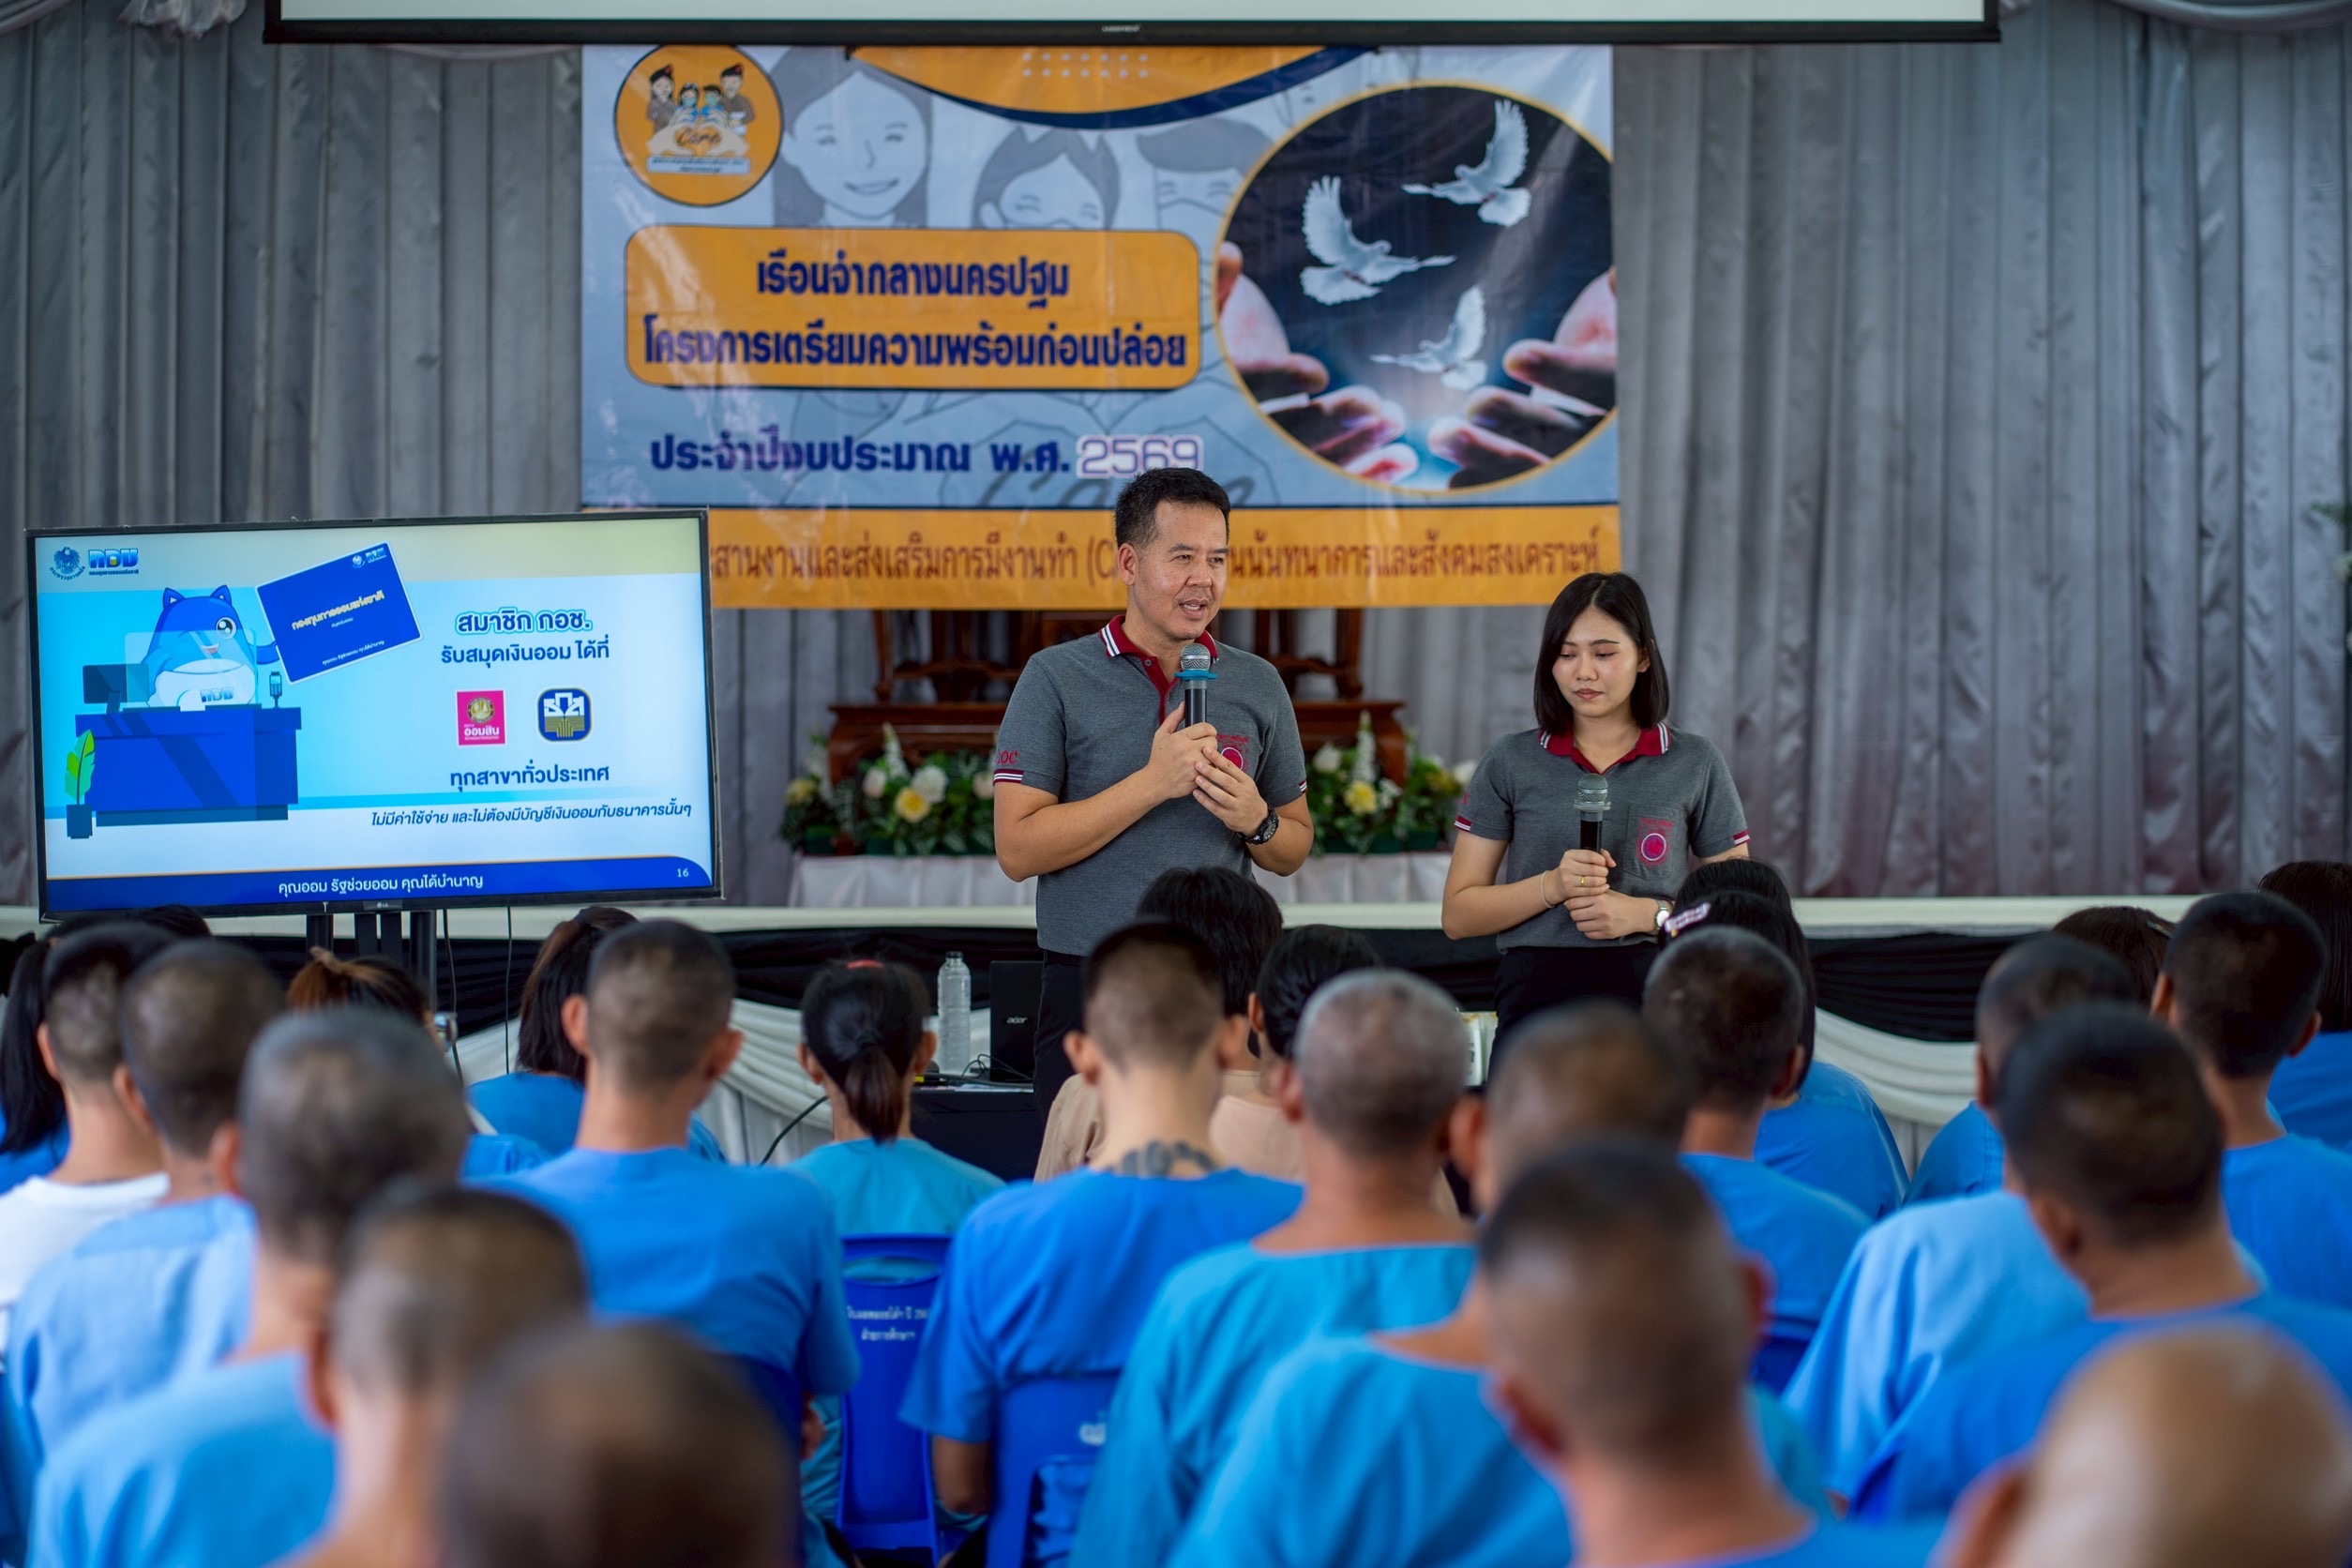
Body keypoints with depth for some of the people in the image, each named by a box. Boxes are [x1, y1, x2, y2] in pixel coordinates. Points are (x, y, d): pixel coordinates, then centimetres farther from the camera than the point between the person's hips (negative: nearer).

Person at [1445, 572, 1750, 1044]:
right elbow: (1458, 916, 6)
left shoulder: (1697, 765, 8)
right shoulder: (1508, 762, 7)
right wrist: (1552, 886, -10)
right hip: (1536, 993, 0)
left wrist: (1647, 913, -9)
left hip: (1650, 992, 0)